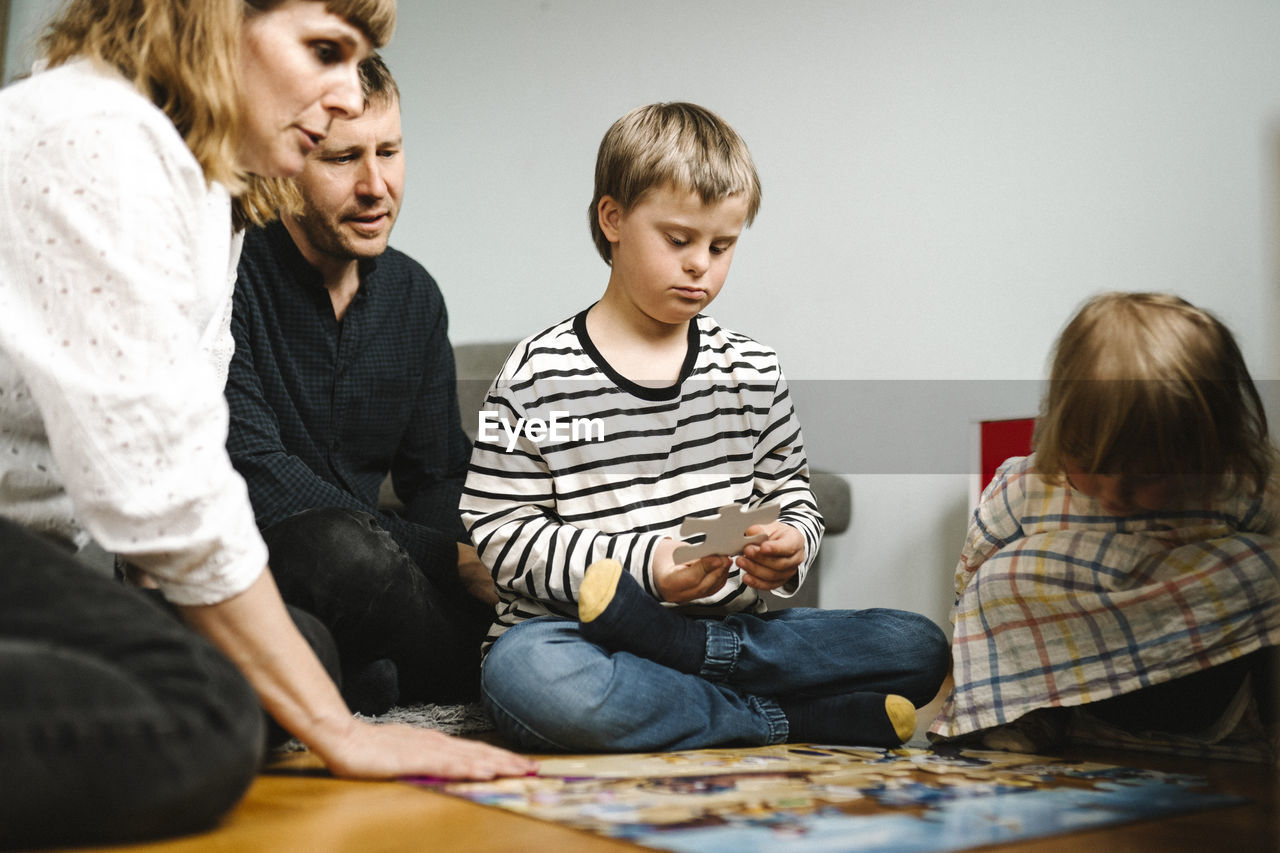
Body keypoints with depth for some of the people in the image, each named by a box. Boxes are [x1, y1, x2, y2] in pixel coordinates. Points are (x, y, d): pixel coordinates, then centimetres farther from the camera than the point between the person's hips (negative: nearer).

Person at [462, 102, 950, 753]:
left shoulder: (751, 371, 10)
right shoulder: (538, 376, -2)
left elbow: (792, 498, 16)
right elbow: (502, 534, -5)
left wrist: (788, 550, -9)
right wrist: (640, 563, -17)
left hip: (728, 623, 4)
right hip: (568, 629, -3)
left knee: (918, 647, -12)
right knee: (524, 675, -38)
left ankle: (661, 643, -18)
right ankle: (796, 721, -22)